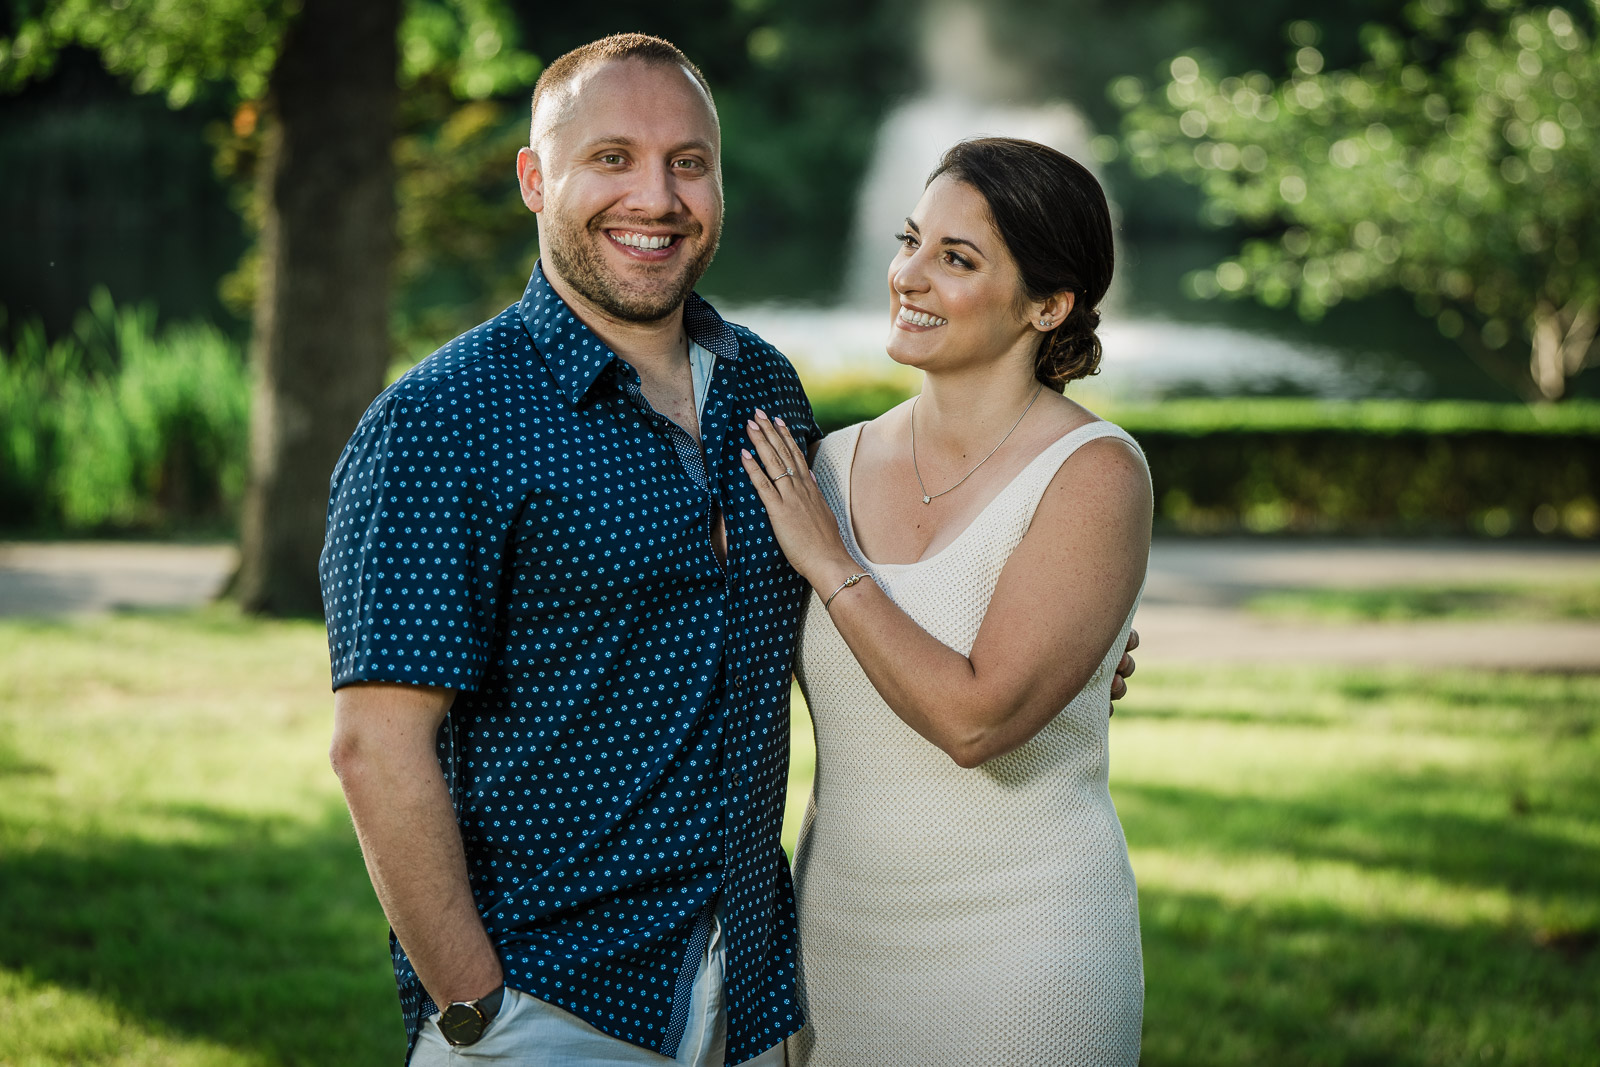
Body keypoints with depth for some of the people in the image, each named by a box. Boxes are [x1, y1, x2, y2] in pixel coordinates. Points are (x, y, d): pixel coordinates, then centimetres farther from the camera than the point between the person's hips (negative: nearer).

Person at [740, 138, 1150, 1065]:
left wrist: (829, 563, -14)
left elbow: (975, 719, -22)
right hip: (841, 942, 5)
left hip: (1018, 949, -5)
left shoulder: (1095, 474, -13)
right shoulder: (835, 465, 3)